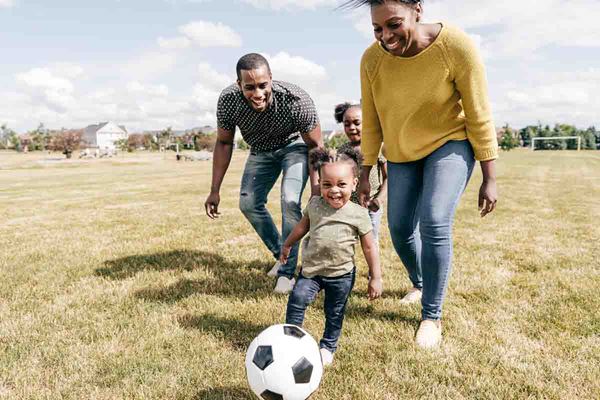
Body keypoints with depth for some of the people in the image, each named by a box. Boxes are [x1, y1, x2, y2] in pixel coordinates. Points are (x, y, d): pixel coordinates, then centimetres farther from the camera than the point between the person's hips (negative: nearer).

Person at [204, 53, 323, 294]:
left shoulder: (296, 100, -38)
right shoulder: (228, 100, -28)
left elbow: (315, 145, -23)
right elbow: (224, 143, -11)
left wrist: (316, 190, -28)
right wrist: (215, 190, -10)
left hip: (295, 145, -4)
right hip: (261, 150, 4)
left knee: (290, 201, -22)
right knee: (248, 203, 2)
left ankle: (287, 270, -5)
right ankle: (281, 256, 21)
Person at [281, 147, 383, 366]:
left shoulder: (359, 214, -13)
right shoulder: (314, 205, -5)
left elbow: (370, 247, -6)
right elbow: (302, 225, 15)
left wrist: (376, 277, -4)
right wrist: (287, 244, 26)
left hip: (341, 274, -2)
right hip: (311, 269, 2)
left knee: (335, 313, 11)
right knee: (297, 299, -12)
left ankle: (328, 347, 32)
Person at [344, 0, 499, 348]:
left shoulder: (456, 46, -26)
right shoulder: (372, 59, -16)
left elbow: (480, 117, -18)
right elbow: (371, 121, -4)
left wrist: (490, 179, -15)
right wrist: (366, 173, 0)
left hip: (450, 143, -4)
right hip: (402, 152, 4)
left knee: (434, 223, -21)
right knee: (400, 229, 6)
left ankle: (433, 316, -3)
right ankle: (419, 284, 37)